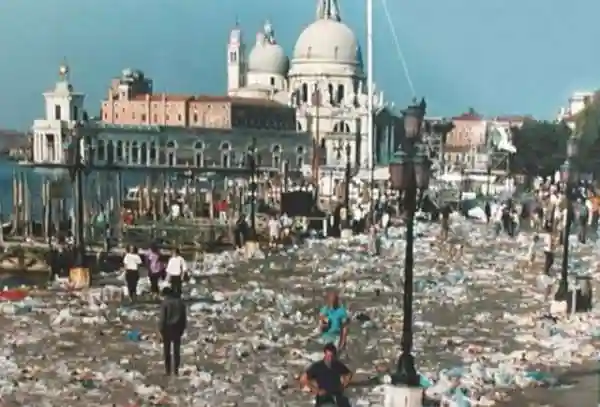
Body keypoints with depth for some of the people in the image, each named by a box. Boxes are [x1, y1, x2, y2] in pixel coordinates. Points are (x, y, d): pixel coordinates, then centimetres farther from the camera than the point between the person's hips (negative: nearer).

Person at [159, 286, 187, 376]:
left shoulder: (165, 302, -11)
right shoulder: (180, 301, 4)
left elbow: (162, 318, -13)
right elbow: (184, 317, 7)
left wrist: (161, 330, -5)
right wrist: (182, 329, 14)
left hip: (168, 328, -3)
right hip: (178, 328, 3)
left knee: (167, 350, 7)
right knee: (177, 350, 10)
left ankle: (168, 370, 8)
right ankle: (176, 369, 11)